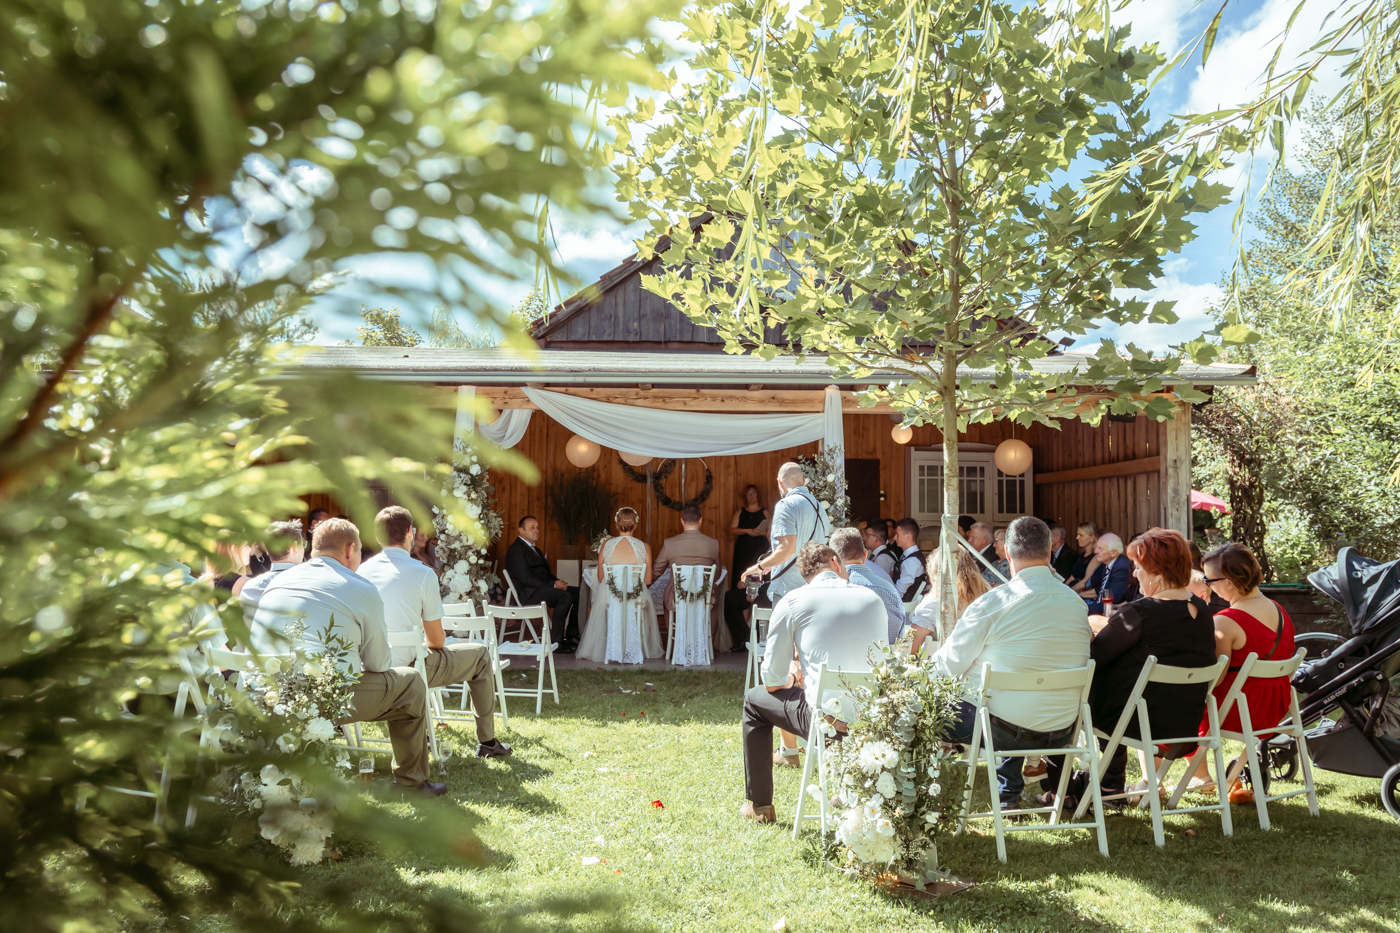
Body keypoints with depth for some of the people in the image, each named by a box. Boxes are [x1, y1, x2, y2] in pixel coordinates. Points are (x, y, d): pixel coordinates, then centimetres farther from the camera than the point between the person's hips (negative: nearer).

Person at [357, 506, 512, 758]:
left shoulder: (362, 571, 3)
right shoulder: (423, 573, -11)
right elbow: (436, 640, -7)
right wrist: (434, 641, 17)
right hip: (405, 670, -6)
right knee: (481, 655, 15)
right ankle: (486, 742, 21)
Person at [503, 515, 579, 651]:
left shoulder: (533, 548, 23)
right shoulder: (516, 550, -10)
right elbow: (525, 578, -19)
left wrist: (557, 581, -2)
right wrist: (553, 584, -20)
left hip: (544, 587, 10)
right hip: (529, 593, -10)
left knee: (578, 593, 0)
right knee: (565, 596, -29)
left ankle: (571, 635, 2)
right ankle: (555, 641, -24)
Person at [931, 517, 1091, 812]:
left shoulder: (992, 602, -16)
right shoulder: (1077, 602, 0)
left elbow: (948, 666, -9)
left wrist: (932, 660, 16)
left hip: (1003, 728, -6)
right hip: (1062, 732, 6)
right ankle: (1009, 793, 38)